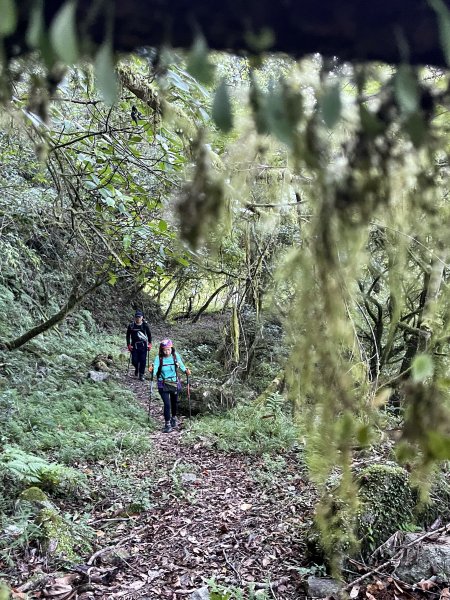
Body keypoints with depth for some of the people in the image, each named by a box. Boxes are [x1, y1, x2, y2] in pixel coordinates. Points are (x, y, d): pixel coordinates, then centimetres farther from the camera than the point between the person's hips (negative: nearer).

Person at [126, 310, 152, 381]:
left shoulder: (145, 325, -2)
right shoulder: (131, 325, -3)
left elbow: (149, 334, 8)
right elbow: (128, 335, 6)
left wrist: (149, 343, 3)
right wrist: (128, 345, 1)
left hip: (143, 345, 0)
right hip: (134, 345, 0)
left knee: (143, 360, -3)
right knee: (134, 361, -3)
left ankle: (141, 375, 11)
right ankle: (136, 369, 30)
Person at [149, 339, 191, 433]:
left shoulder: (175, 356, -13)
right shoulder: (159, 358, -17)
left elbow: (181, 365, -2)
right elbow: (155, 370, -22)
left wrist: (185, 370, -19)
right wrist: (152, 370, -43)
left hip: (174, 383, 2)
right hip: (163, 384, -2)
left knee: (174, 402, 20)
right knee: (167, 404, -10)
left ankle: (174, 418, 46)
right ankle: (167, 424, 6)